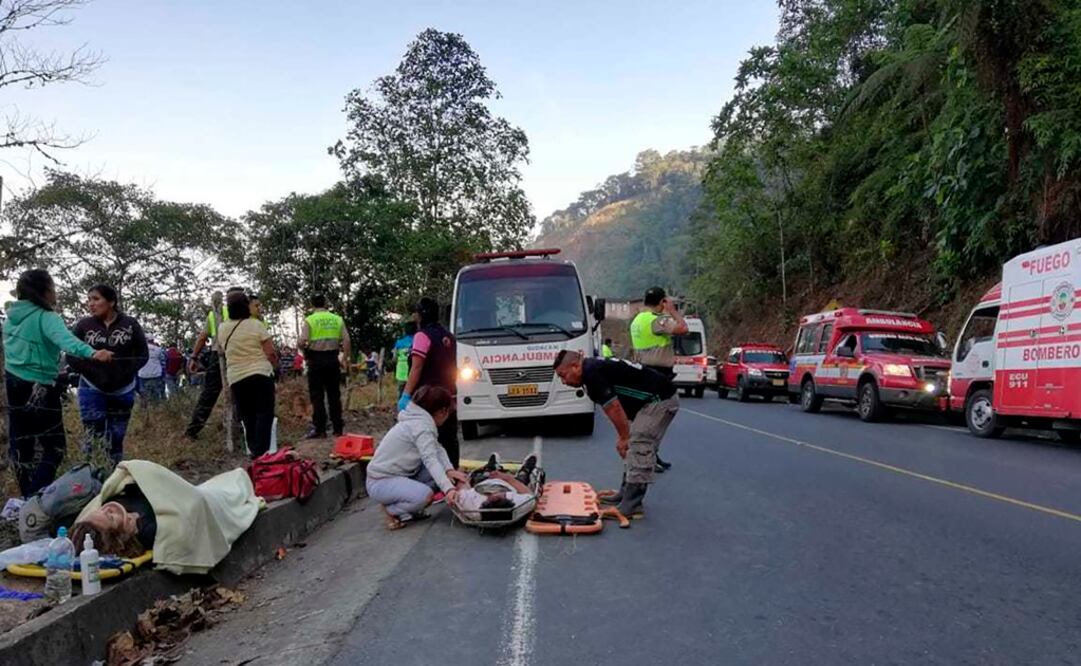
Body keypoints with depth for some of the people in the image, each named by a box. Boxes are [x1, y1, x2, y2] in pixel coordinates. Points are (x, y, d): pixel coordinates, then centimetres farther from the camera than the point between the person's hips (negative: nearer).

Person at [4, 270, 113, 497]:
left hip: (14, 385, 8)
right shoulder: (46, 318, -17)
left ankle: (27, 499, 23)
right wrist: (91, 353, -55)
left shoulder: (11, 317, 7)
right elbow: (65, 339, -37)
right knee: (54, 448, 1)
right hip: (40, 390, -7)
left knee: (20, 447, 15)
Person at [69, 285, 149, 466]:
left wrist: (126, 372, -11)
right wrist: (92, 372, -11)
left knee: (116, 436, 11)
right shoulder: (83, 325, -4)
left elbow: (143, 354, 1)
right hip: (92, 389, -1)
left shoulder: (130, 324, -4)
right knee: (93, 436, -6)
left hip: (123, 390, 1)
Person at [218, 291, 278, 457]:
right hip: (261, 375, -4)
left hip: (236, 379, 4)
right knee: (264, 414, 0)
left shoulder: (223, 328, 6)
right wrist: (275, 362, 13)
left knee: (248, 417, 12)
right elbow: (270, 353, -7)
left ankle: (254, 451, 12)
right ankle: (261, 452, -7)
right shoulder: (256, 325, -8)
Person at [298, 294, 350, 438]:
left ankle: (319, 429, 1)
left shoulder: (309, 320, -4)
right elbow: (346, 340, -1)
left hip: (316, 359, -3)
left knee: (317, 396, 2)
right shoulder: (337, 319, 5)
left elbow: (302, 342, -14)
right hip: (333, 358, 3)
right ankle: (338, 428, 13)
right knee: (334, 394, 10)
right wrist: (345, 359, 6)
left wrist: (305, 351, 7)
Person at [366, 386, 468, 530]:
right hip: (381, 482, -10)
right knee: (425, 495, -32)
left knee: (442, 471, 3)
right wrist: (448, 488, -41)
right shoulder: (422, 426, -21)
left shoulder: (417, 419, 8)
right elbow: (430, 460, -32)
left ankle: (410, 509, 10)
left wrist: (449, 469, -18)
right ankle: (390, 509, -4)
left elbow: (438, 449, -1)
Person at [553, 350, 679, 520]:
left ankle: (631, 507, -8)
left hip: (659, 400, -11)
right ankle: (625, 496, 23)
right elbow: (617, 408, 20)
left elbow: (614, 408, -20)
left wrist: (625, 438, -10)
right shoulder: (594, 368, 13)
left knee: (640, 449, -11)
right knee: (635, 448, 15)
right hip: (656, 400, 11)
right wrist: (622, 436, 18)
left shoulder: (592, 373, -18)